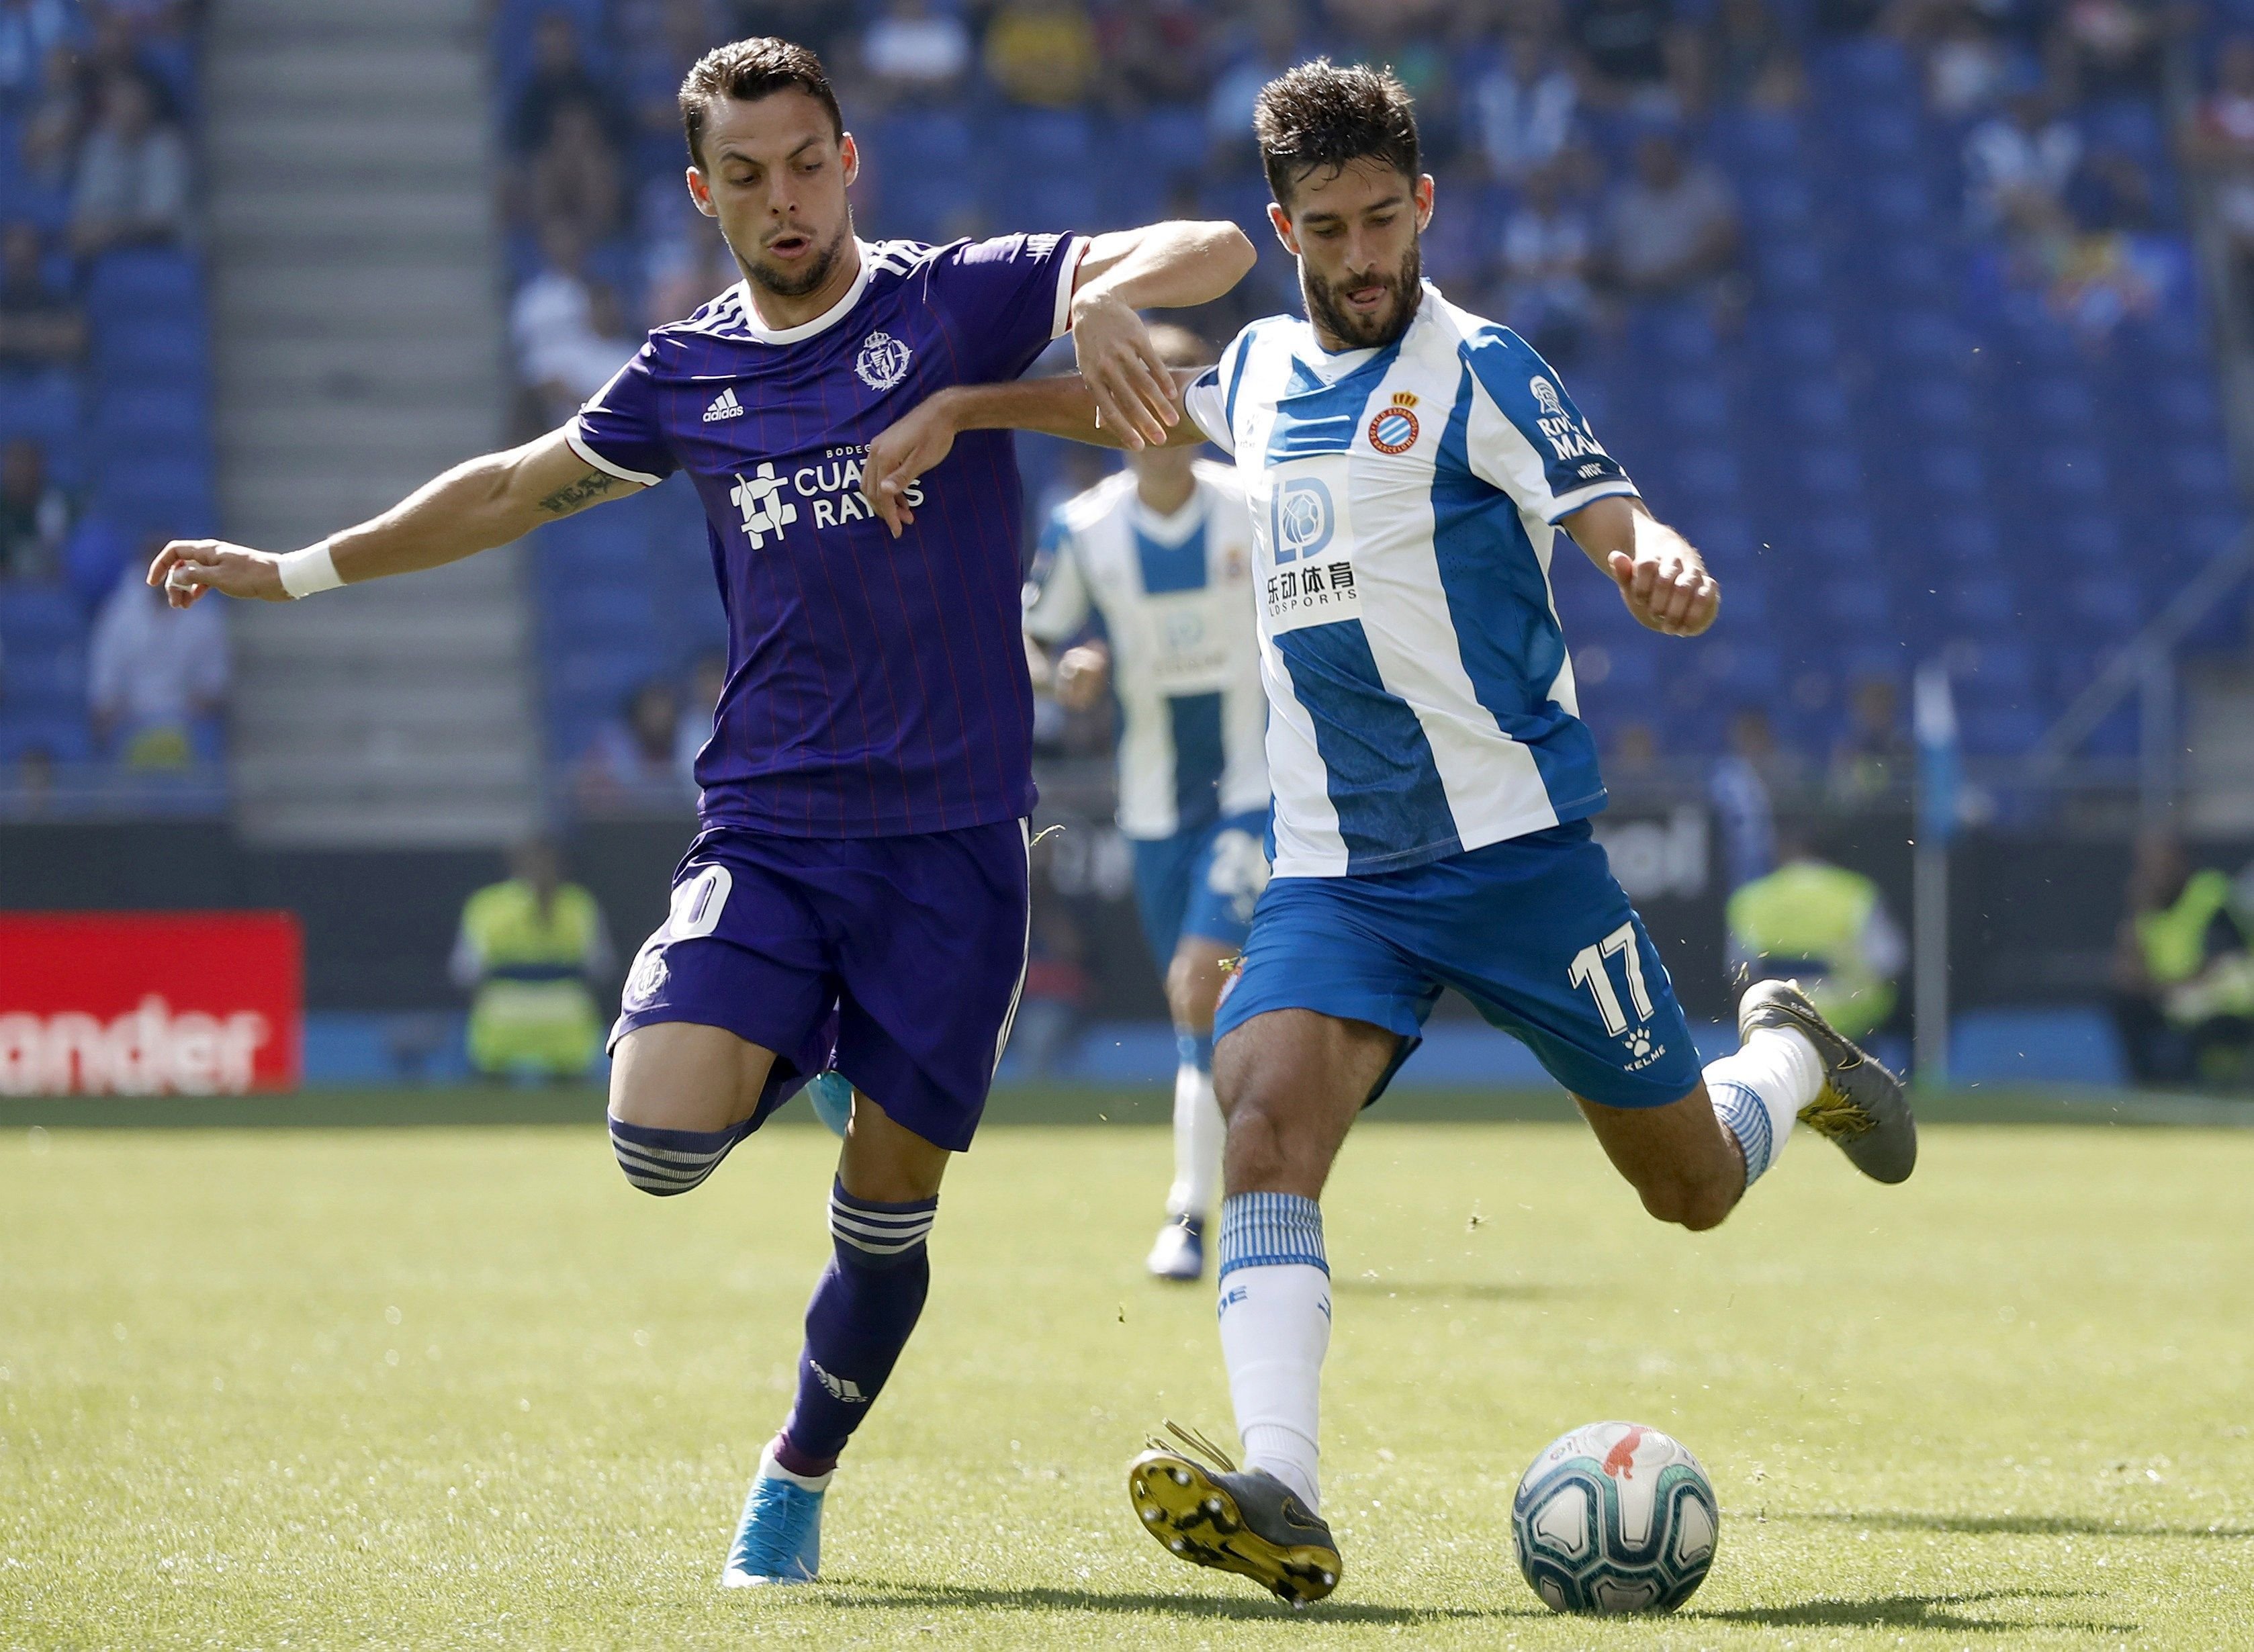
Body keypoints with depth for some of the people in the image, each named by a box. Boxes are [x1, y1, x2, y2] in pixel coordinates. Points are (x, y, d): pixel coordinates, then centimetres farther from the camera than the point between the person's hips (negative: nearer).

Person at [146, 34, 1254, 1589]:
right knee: (663, 1133, -20)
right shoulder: (688, 376, 9)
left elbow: (1217, 248, -8)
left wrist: (1105, 292, -31)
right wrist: (299, 569, 29)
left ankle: (799, 1478, 26)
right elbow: (520, 486, 25)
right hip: (764, 830, 2)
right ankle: (787, 1049, 15)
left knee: (889, 1200, 1)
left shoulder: (956, 300, -1)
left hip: (951, 837, -2)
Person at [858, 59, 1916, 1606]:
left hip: (1515, 844, -4)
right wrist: (958, 410, 25)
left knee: (1689, 1186, 6)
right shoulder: (1262, 371, 10)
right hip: (1333, 870, 4)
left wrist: (1666, 568, -41)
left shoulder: (1475, 369, -7)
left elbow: (1617, 524, -18)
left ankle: (1794, 1059, 42)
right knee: (1264, 1119, -24)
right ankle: (1280, 1500, -36)